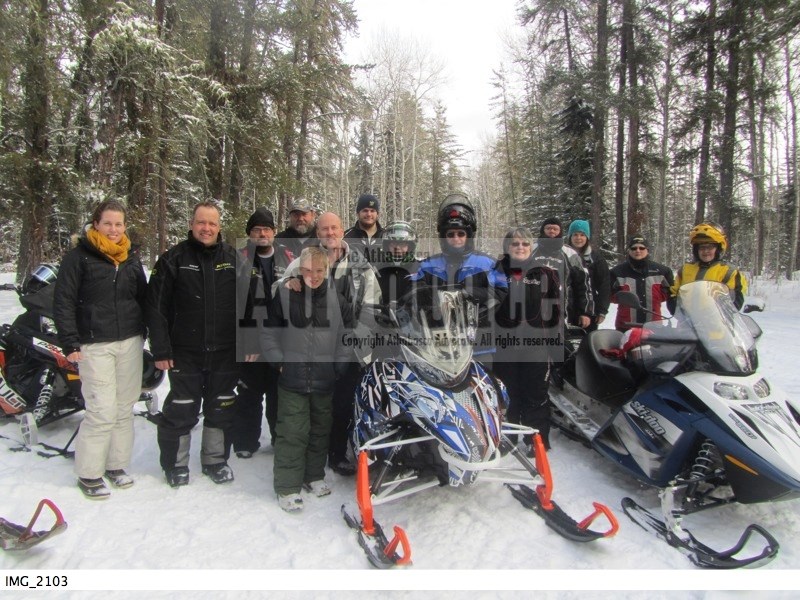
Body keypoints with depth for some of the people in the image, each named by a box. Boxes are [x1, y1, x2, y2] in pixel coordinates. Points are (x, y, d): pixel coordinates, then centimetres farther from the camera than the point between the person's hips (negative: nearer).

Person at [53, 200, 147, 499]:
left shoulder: (132, 259, 12)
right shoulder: (79, 257, -1)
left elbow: (143, 298, 18)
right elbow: (63, 302, -4)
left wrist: (143, 333, 12)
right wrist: (70, 343, -10)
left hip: (130, 342, 5)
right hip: (95, 345, -4)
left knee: (125, 407, 8)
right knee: (102, 410, -7)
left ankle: (116, 464, 22)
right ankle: (88, 473, 9)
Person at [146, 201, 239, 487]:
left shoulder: (234, 259, 3)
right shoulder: (173, 258, -3)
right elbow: (156, 307, -4)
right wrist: (161, 349, -9)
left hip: (226, 353, 2)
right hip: (185, 353, -2)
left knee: (220, 409, 13)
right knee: (181, 410, 8)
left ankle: (215, 459, 29)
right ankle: (175, 462, 27)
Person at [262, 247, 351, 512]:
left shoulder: (337, 299, 1)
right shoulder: (284, 294, -4)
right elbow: (269, 332, 3)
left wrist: (340, 366, 2)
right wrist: (279, 362, -3)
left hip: (325, 380, 3)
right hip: (292, 378, -2)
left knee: (320, 430, 14)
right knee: (292, 432, -2)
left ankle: (314, 476, 32)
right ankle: (287, 486, 11)